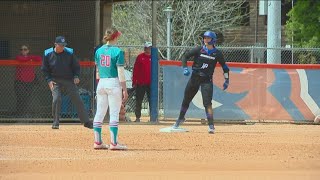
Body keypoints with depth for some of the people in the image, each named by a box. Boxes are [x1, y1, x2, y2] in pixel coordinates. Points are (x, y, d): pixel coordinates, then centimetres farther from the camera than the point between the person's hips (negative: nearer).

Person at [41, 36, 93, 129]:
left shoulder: (69, 53, -8)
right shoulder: (47, 54, -8)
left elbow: (76, 66, 3)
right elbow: (45, 69, 2)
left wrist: (76, 76, -11)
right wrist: (49, 80, -9)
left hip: (69, 79, 1)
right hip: (55, 80, -1)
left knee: (77, 99, -1)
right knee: (56, 99, -16)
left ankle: (86, 121, 7)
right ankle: (55, 122, -1)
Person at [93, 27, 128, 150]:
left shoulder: (99, 51, 7)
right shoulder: (118, 52, -10)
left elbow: (97, 71, 12)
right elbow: (120, 72, -12)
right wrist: (124, 89, -8)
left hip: (101, 84, 6)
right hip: (114, 83, -6)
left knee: (99, 113, 8)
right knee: (114, 113, -3)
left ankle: (97, 142, 11)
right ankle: (113, 143, -4)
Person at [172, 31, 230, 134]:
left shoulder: (217, 54, -2)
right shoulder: (199, 50, -3)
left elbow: (224, 66, 9)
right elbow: (185, 56, 0)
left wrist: (226, 81, 7)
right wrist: (185, 68, -15)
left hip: (207, 80, -2)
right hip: (195, 78, 2)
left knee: (207, 102, -16)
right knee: (186, 100, 13)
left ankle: (211, 125, -18)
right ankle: (180, 119, 35)